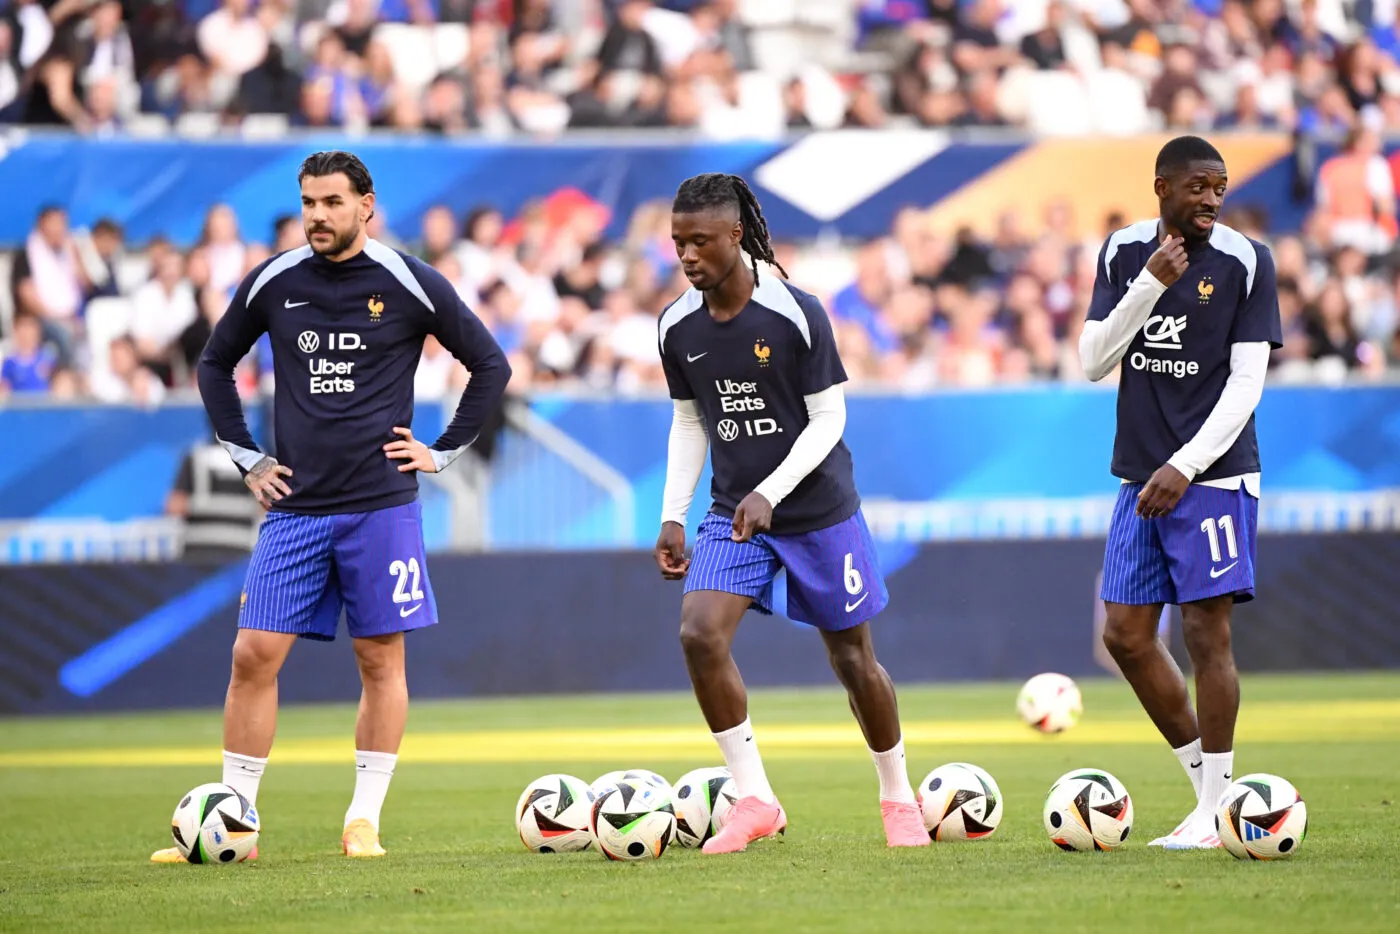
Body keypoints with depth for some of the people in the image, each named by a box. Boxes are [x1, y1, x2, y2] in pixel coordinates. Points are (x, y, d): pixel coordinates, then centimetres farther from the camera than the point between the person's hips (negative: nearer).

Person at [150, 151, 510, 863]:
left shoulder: (411, 284, -2)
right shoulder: (272, 284, 5)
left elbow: (491, 365, 8)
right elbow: (215, 364, 21)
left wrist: (443, 452, 4)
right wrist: (244, 456, 12)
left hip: (382, 504, -2)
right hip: (294, 506, 2)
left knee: (381, 659, 1)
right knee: (254, 654, -5)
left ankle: (364, 819, 9)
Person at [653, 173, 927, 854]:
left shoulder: (795, 313, -16)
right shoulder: (678, 327, -1)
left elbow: (829, 416, -12)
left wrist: (770, 493, -22)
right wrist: (672, 516, 3)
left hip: (817, 509, -3)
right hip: (733, 515, 3)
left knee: (852, 657, 6)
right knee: (699, 635, -19)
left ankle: (897, 796, 30)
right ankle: (754, 800, -10)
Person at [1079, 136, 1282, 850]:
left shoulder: (1246, 261, -6)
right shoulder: (1123, 253, 7)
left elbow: (1246, 381, -9)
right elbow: (1093, 362, 1)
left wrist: (1186, 466, -17)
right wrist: (1150, 284, -12)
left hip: (1213, 476, -5)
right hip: (1140, 479, 5)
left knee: (1207, 633, -7)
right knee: (1125, 636, 4)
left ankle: (1213, 814, -1)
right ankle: (1206, 779, 17)